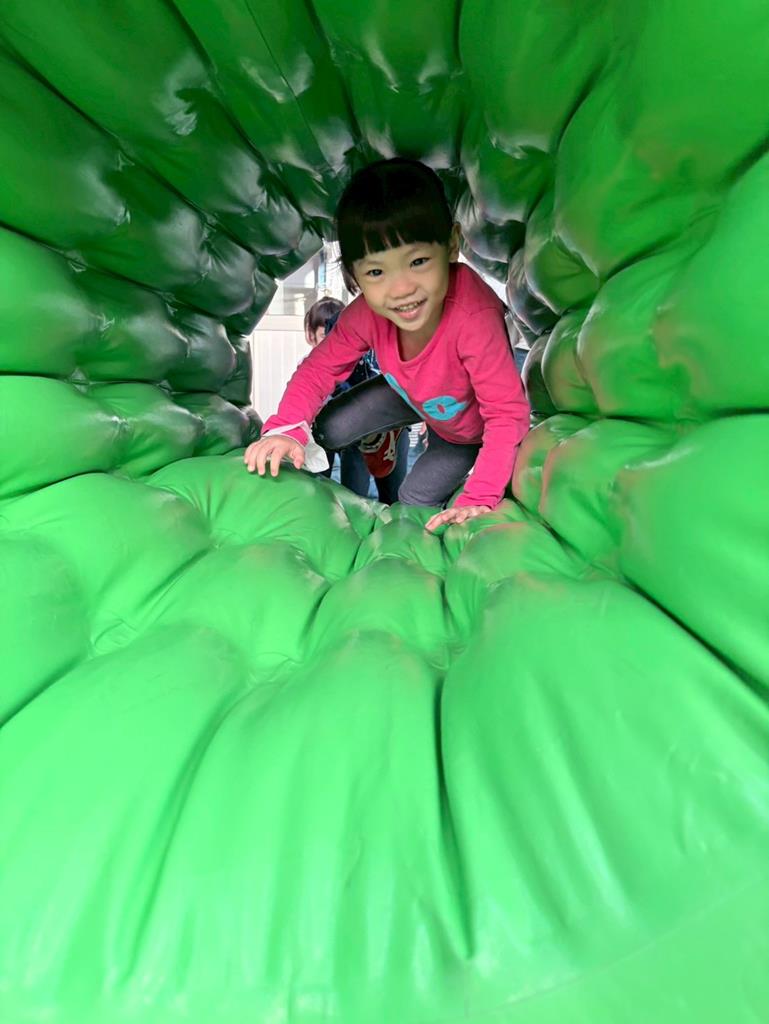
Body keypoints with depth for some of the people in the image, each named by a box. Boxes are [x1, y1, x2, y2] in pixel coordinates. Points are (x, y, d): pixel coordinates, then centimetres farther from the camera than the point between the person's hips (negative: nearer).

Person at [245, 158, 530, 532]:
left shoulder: (475, 319, -46)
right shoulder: (367, 313, -29)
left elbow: (508, 414, -40)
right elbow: (320, 367, -16)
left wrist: (480, 498, -44)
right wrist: (286, 430, -33)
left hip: (469, 421, -4)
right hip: (410, 393, 4)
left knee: (414, 500, -5)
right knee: (324, 430, -4)